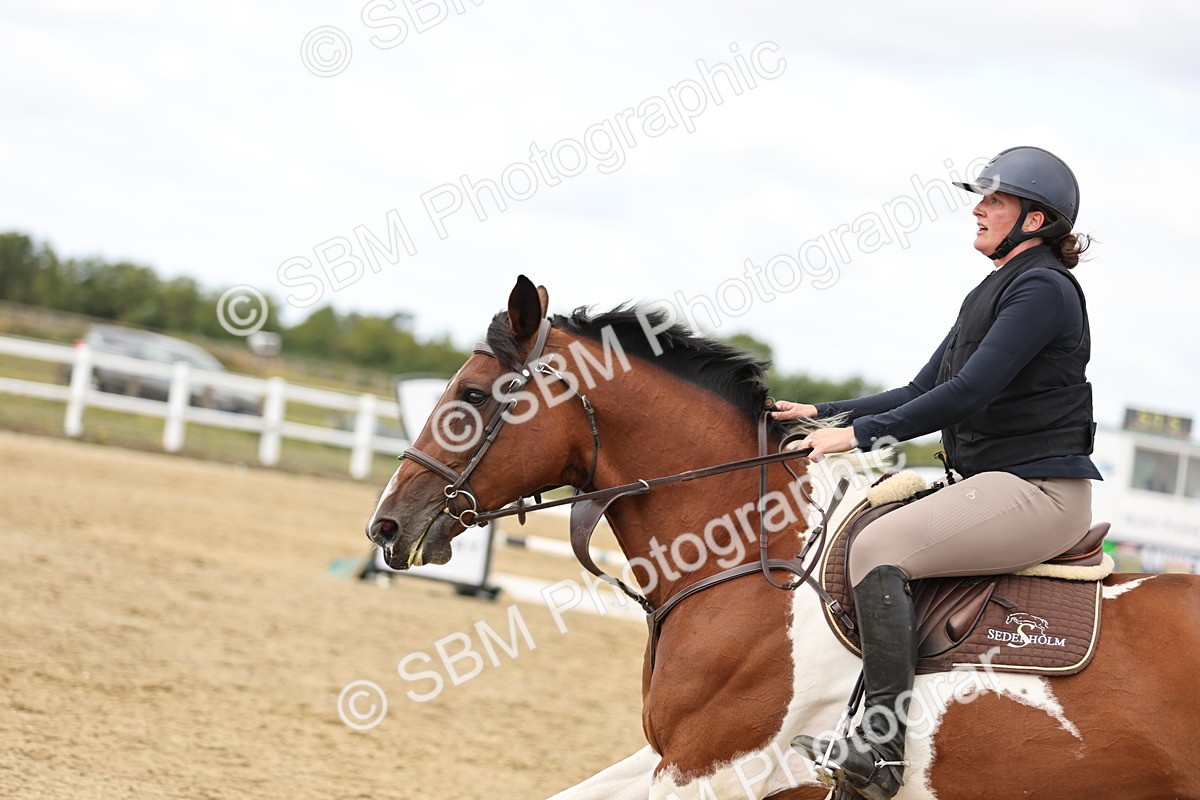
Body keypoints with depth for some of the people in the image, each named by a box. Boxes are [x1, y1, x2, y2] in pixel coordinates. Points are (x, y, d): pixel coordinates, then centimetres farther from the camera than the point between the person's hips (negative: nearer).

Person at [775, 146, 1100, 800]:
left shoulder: (1043, 290, -13)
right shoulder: (991, 294, 18)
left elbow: (969, 392, -22)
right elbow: (923, 391, 19)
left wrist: (861, 432, -19)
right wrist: (822, 414, 11)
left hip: (1040, 493, -11)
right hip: (993, 486, 11)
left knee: (878, 546, -25)